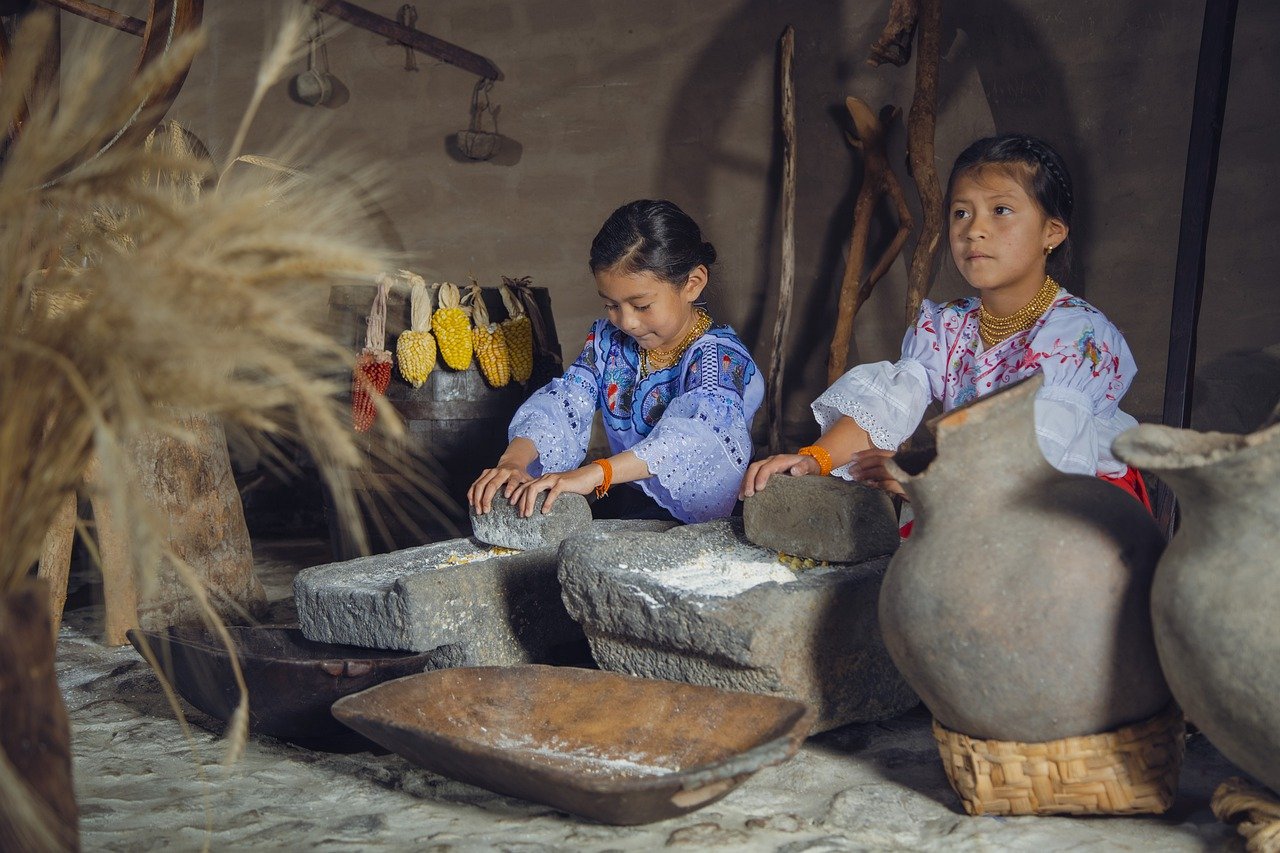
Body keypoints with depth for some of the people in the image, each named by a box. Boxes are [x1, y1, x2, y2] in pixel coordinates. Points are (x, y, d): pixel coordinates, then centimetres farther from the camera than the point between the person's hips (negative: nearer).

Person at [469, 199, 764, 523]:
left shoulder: (721, 356, -16)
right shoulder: (609, 340, 6)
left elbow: (698, 433, -36)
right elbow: (564, 401, -7)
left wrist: (593, 473, -49)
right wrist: (512, 461, -29)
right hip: (621, 503, 5)